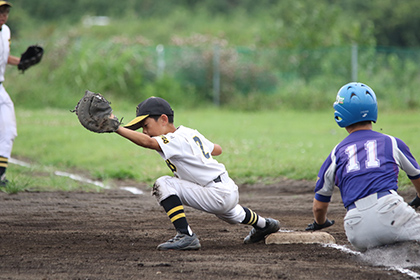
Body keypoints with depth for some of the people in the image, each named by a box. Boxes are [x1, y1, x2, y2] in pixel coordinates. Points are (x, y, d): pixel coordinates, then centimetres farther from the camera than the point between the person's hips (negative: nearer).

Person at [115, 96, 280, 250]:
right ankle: (263, 225, 69)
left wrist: (117, 129, -40)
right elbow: (217, 149, 22)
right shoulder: (190, 133, 9)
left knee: (163, 185, -18)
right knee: (228, 212, 44)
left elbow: (148, 142, -36)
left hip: (218, 196, -10)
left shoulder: (176, 140, -18)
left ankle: (185, 236, -22)